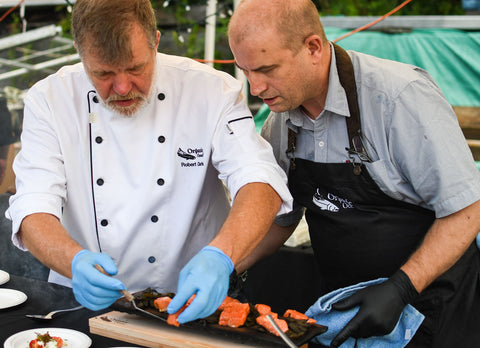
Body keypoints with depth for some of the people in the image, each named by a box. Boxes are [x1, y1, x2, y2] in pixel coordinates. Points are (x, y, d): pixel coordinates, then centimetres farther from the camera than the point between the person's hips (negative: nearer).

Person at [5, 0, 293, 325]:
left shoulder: (211, 90, -8)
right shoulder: (49, 100, -4)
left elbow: (261, 183, -17)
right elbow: (34, 212, -10)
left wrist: (219, 257, -35)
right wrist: (76, 262, -31)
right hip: (87, 306, 4)